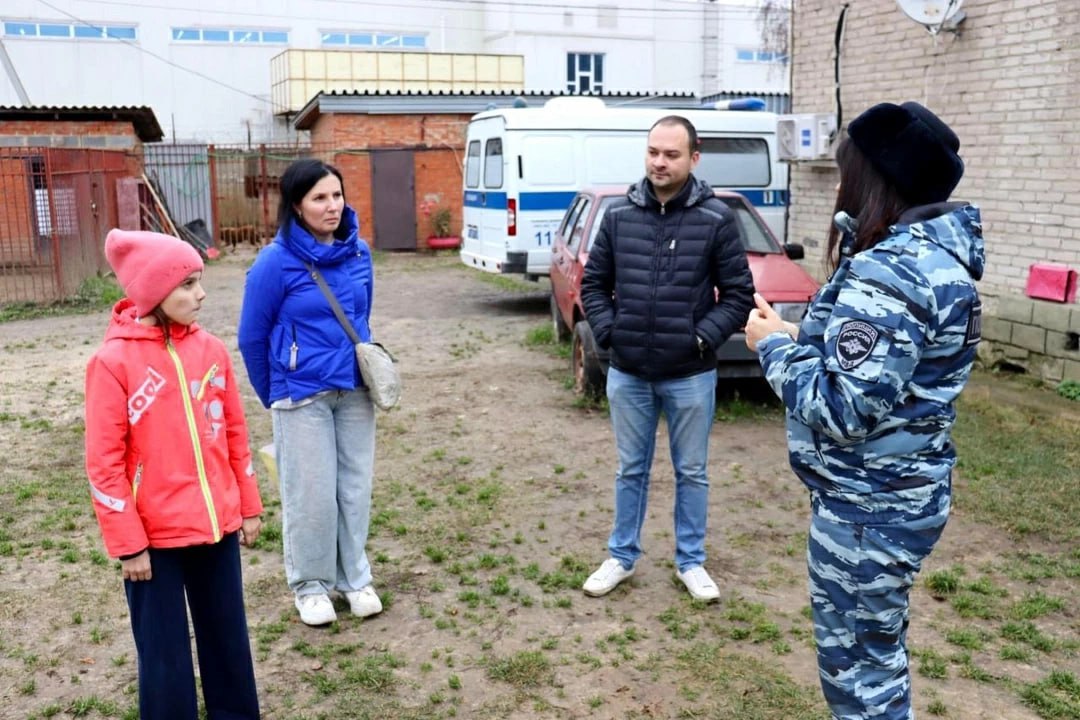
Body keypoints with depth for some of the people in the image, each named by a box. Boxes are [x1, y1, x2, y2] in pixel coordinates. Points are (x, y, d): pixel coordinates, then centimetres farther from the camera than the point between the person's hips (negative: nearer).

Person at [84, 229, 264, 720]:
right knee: (164, 652, 10)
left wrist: (249, 506, 11)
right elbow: (104, 464, -11)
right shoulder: (113, 362, -13)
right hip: (154, 536, -4)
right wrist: (128, 544, -10)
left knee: (228, 635, 16)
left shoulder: (211, 350, 1)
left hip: (218, 525, 4)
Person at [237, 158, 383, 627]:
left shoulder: (359, 253, 0)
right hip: (302, 395, -4)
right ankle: (310, 585, 22)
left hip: (355, 390, 4)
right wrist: (274, 397, 6)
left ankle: (354, 577, 27)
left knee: (355, 487, 11)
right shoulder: (276, 262, -13)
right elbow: (252, 338, -3)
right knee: (311, 494, 3)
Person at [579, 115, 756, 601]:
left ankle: (691, 562, 29)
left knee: (692, 473, 12)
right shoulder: (619, 214, 0)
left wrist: (704, 337, -13)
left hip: (691, 375, -2)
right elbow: (593, 283, 8)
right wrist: (607, 332, -4)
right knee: (630, 471, 15)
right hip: (627, 373, 2)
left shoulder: (715, 219, -7)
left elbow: (739, 292, -3)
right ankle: (622, 557, 30)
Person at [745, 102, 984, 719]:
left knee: (856, 663, 6)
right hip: (901, 490, 10)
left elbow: (841, 409, -27)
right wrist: (800, 337, 3)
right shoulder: (938, 255, 7)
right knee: (876, 650, 25)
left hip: (868, 505, -10)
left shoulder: (887, 274, -25)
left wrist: (776, 346, -13)